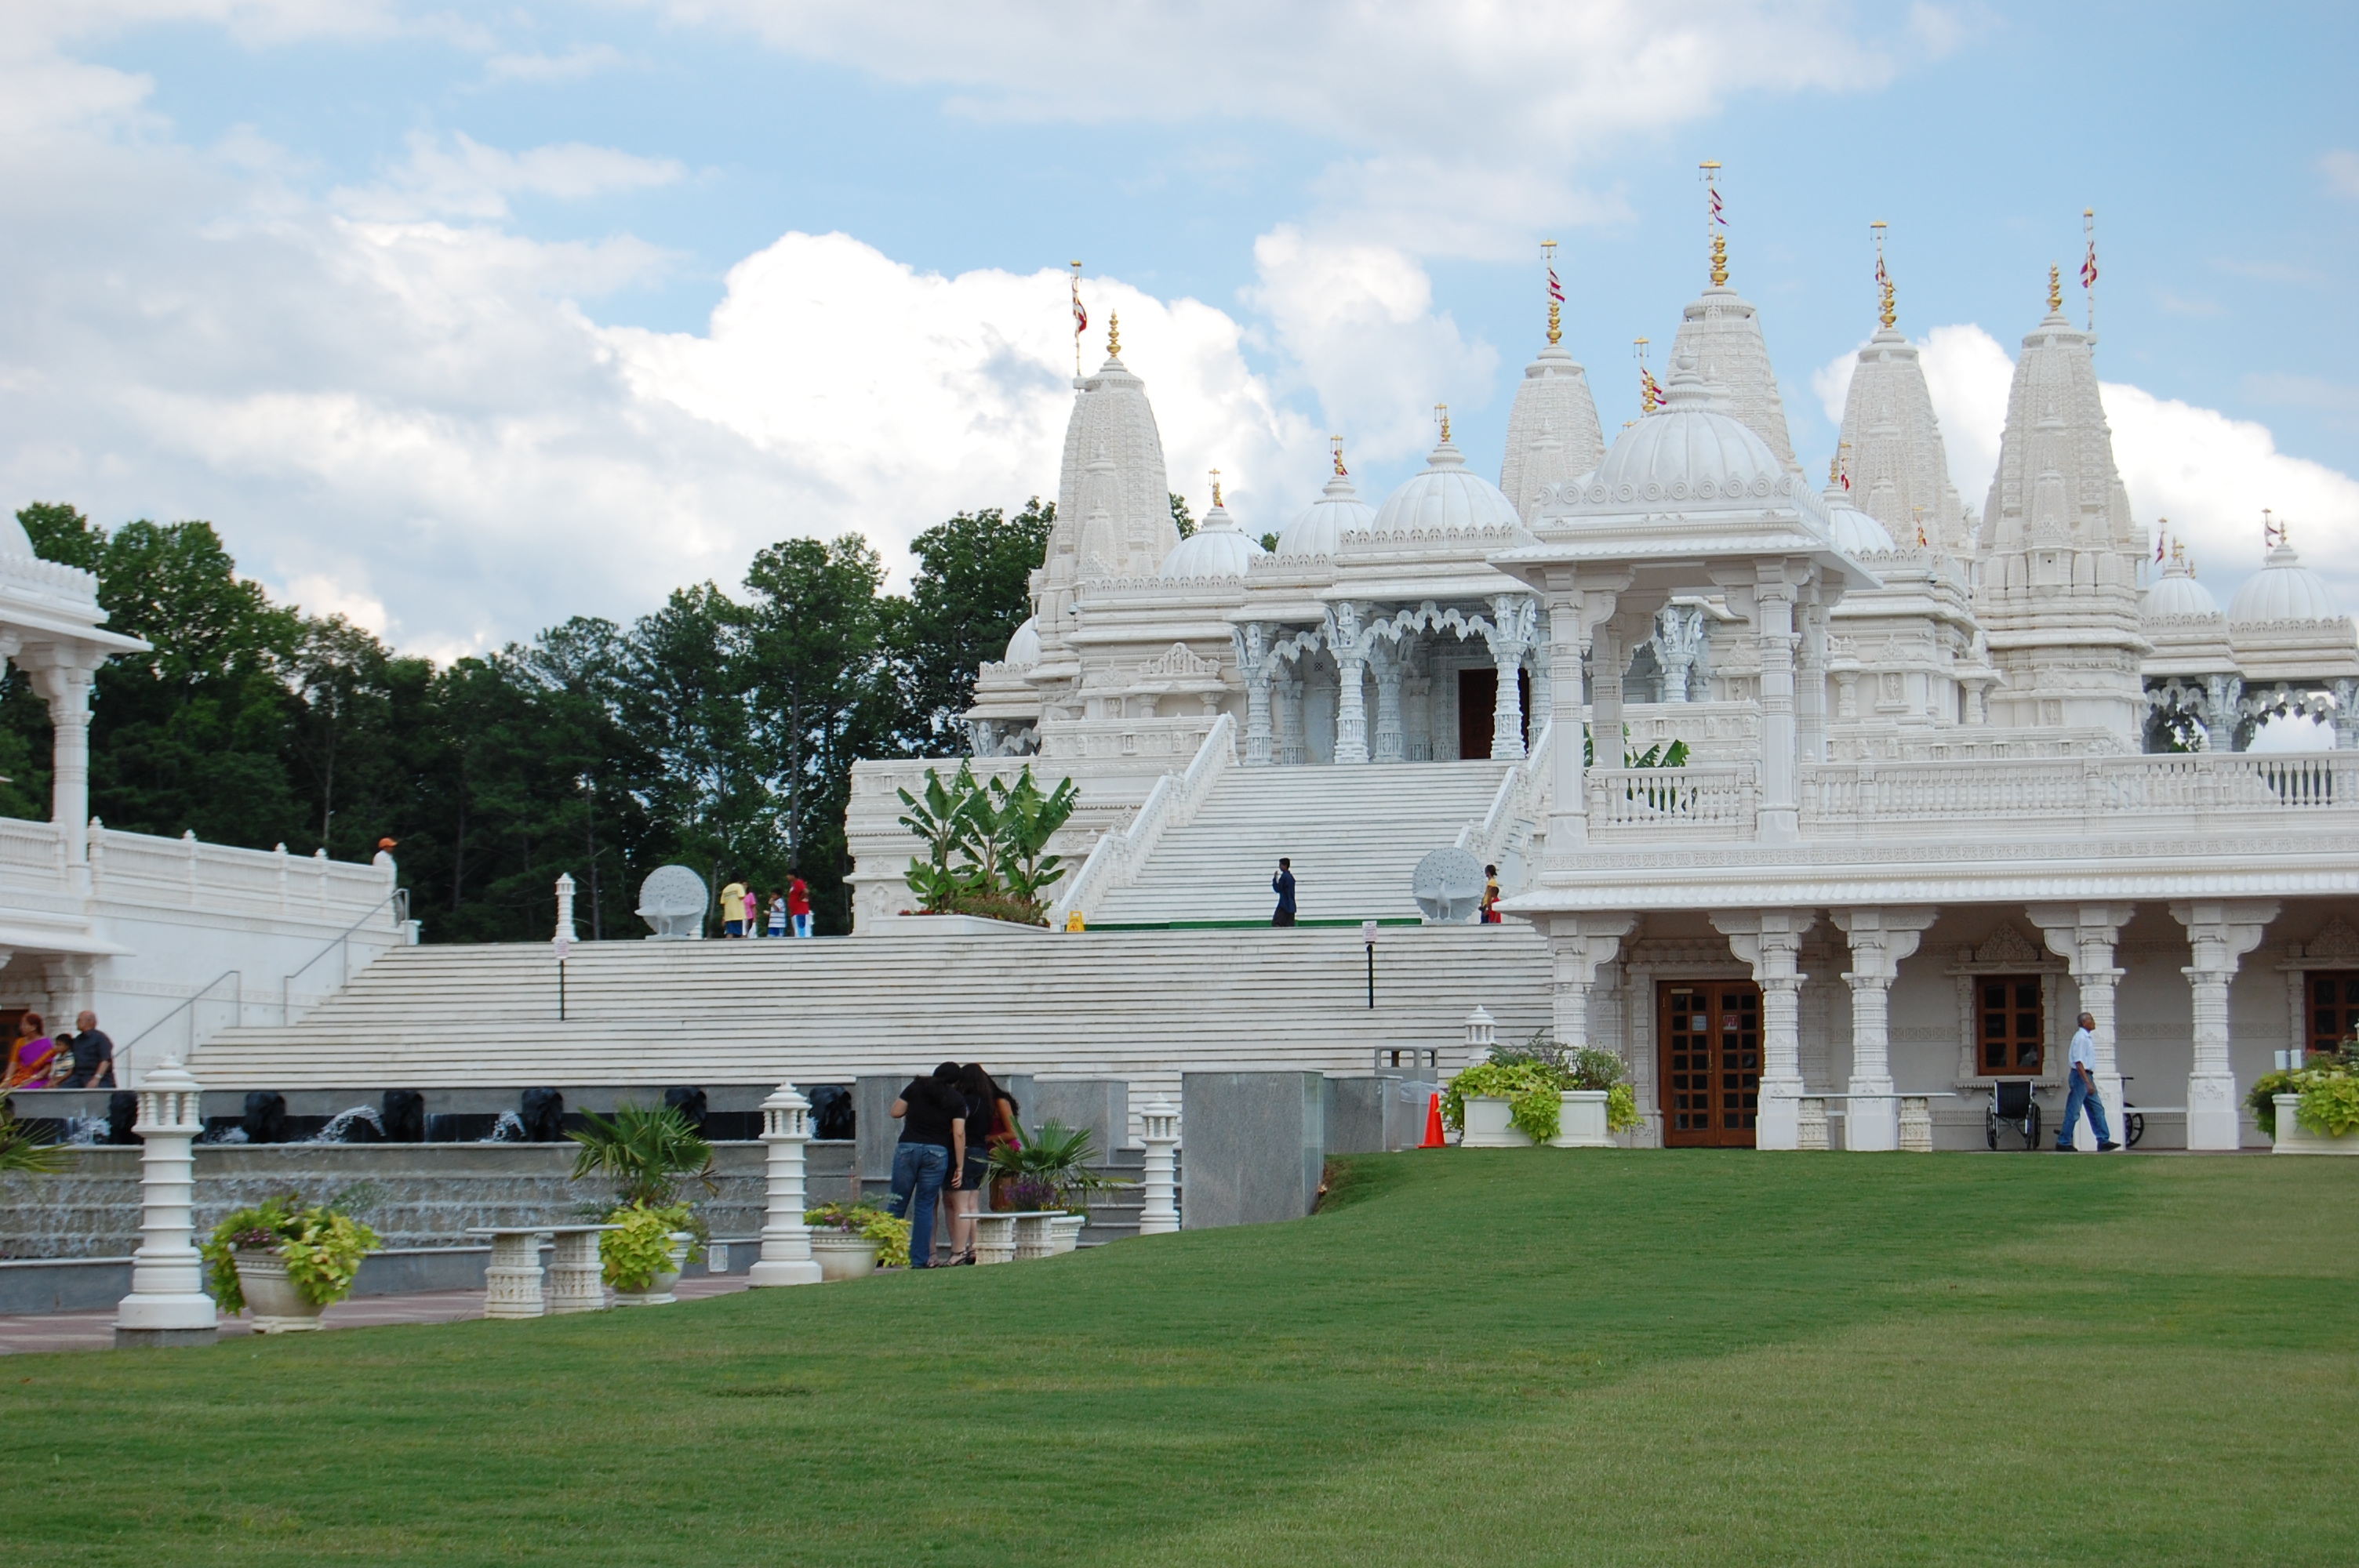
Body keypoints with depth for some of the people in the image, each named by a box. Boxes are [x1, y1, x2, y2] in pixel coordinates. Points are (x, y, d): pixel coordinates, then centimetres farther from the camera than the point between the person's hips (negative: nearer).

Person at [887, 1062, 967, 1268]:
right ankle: (919, 1259, 3)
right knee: (924, 1207, 5)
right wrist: (960, 1167, 1)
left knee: (897, 1204, 6)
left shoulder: (917, 1087, 8)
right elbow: (959, 1134, -1)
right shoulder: (956, 1101, 5)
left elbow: (896, 1112, 8)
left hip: (908, 1148, 0)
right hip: (937, 1152, 0)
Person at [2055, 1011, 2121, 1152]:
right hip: (2080, 1076, -10)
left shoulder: (2088, 1037, 15)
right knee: (2073, 1112, -5)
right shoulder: (2081, 1038, -15)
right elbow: (2078, 1062, -21)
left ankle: (2103, 1141, 6)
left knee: (2097, 1109, 7)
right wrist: (2088, 1083, -24)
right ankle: (2063, 1143, 1)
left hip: (2087, 1076, 10)